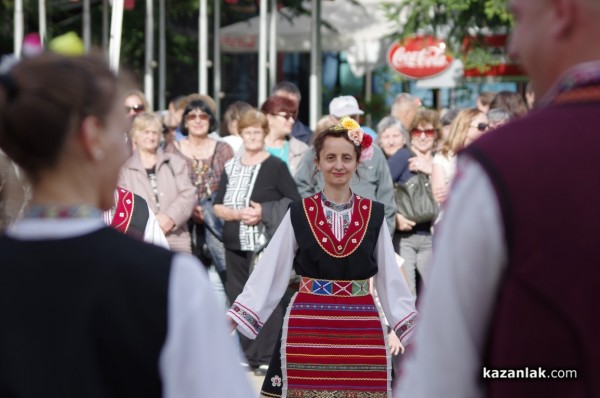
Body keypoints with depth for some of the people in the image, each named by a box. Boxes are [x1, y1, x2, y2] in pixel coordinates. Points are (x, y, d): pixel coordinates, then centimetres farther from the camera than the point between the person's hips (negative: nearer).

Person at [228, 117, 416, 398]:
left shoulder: (374, 214, 4)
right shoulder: (298, 213, 1)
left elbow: (390, 277, 7)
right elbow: (270, 272, 1)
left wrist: (412, 329, 3)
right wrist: (233, 319, -5)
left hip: (361, 330, 1)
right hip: (307, 328, -1)